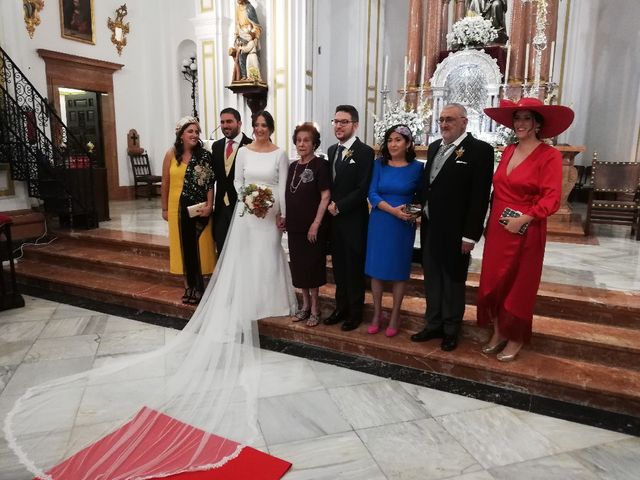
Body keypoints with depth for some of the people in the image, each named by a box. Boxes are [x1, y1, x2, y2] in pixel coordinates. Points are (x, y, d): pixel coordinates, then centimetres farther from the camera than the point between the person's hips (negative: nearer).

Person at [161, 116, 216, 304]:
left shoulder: (204, 155, -4)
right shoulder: (171, 154, -1)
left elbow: (210, 183, -3)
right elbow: (165, 183, 4)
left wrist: (209, 205, -14)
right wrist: (164, 208, 5)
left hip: (199, 208, -1)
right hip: (178, 207, 2)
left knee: (199, 247, 4)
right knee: (183, 246, 9)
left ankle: (198, 287, 19)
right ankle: (189, 286, 23)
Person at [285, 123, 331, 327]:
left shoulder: (320, 165, -9)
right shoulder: (293, 166, 10)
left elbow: (325, 196, -13)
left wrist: (316, 223, -17)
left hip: (312, 226, -6)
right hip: (294, 225, 6)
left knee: (312, 266, 3)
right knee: (298, 266, 13)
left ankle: (315, 307, 19)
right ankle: (305, 304, 28)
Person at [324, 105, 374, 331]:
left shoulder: (365, 152, -10)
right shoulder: (332, 150, 12)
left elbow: (363, 190, -16)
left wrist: (339, 207, -14)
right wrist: (329, 204, -1)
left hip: (354, 220, -6)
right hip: (334, 219, 6)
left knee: (354, 267, 5)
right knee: (338, 266, 14)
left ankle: (355, 312, 19)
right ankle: (341, 307, 28)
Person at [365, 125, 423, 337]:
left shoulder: (416, 167, -2)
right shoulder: (379, 164, 0)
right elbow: (372, 194, -6)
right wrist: (394, 210, -18)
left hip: (404, 225, -1)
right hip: (379, 222, 2)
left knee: (399, 270, 7)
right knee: (376, 268, 7)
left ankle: (395, 316, 21)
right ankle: (377, 314, 22)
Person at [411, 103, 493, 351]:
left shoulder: (480, 150, -10)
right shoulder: (434, 147, 12)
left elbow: (480, 196, -14)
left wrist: (470, 235, -17)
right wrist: (422, 212, 5)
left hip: (455, 231, -6)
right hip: (430, 227, 6)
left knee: (453, 281, 8)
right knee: (432, 279, 15)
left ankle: (451, 330, 25)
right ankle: (433, 325, 30)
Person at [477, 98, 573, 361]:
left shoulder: (549, 155, -10)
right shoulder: (508, 151, 8)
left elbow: (552, 199, -16)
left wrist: (522, 220, -24)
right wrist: (490, 222, 8)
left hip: (525, 231, -6)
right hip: (498, 229, 6)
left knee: (519, 286, 8)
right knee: (493, 281, 11)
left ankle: (515, 339, 27)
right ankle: (498, 333, 29)